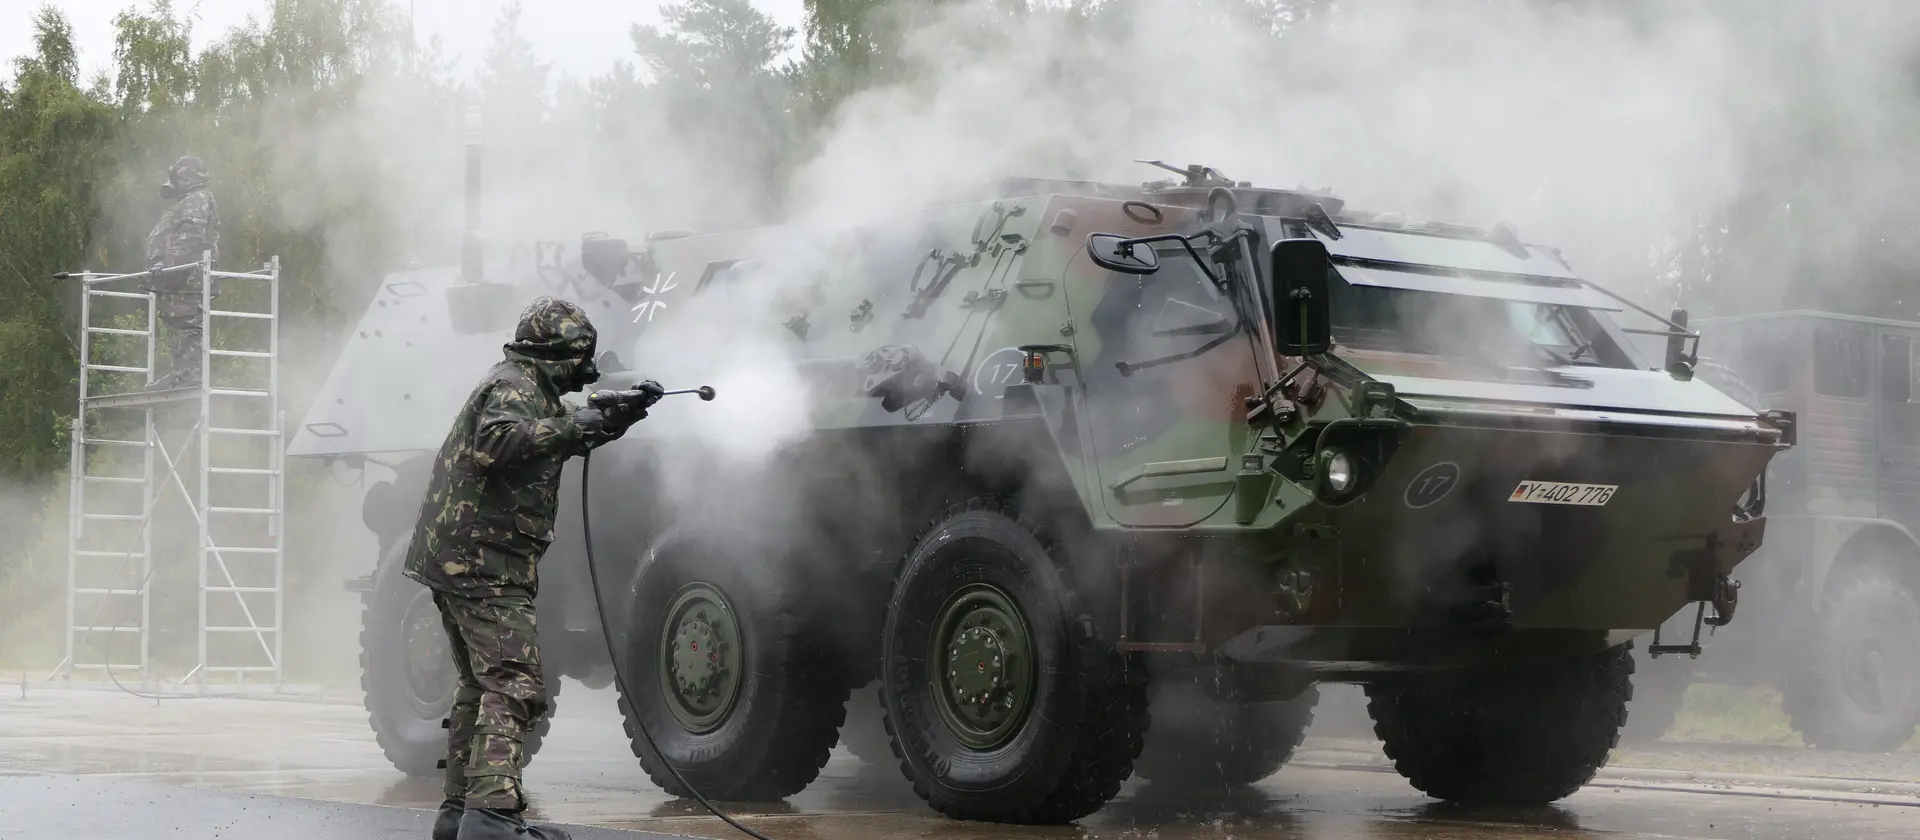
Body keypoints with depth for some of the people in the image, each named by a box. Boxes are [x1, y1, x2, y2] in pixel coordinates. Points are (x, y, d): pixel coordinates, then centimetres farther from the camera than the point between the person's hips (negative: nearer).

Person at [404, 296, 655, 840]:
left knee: (480, 686, 17)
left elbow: (562, 442, 34)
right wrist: (570, 426, -24)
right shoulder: (513, 386, -10)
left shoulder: (526, 387, 21)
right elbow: (495, 442, -30)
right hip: (484, 563, -11)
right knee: (513, 684, -17)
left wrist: (620, 418, 25)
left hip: (454, 561, 11)